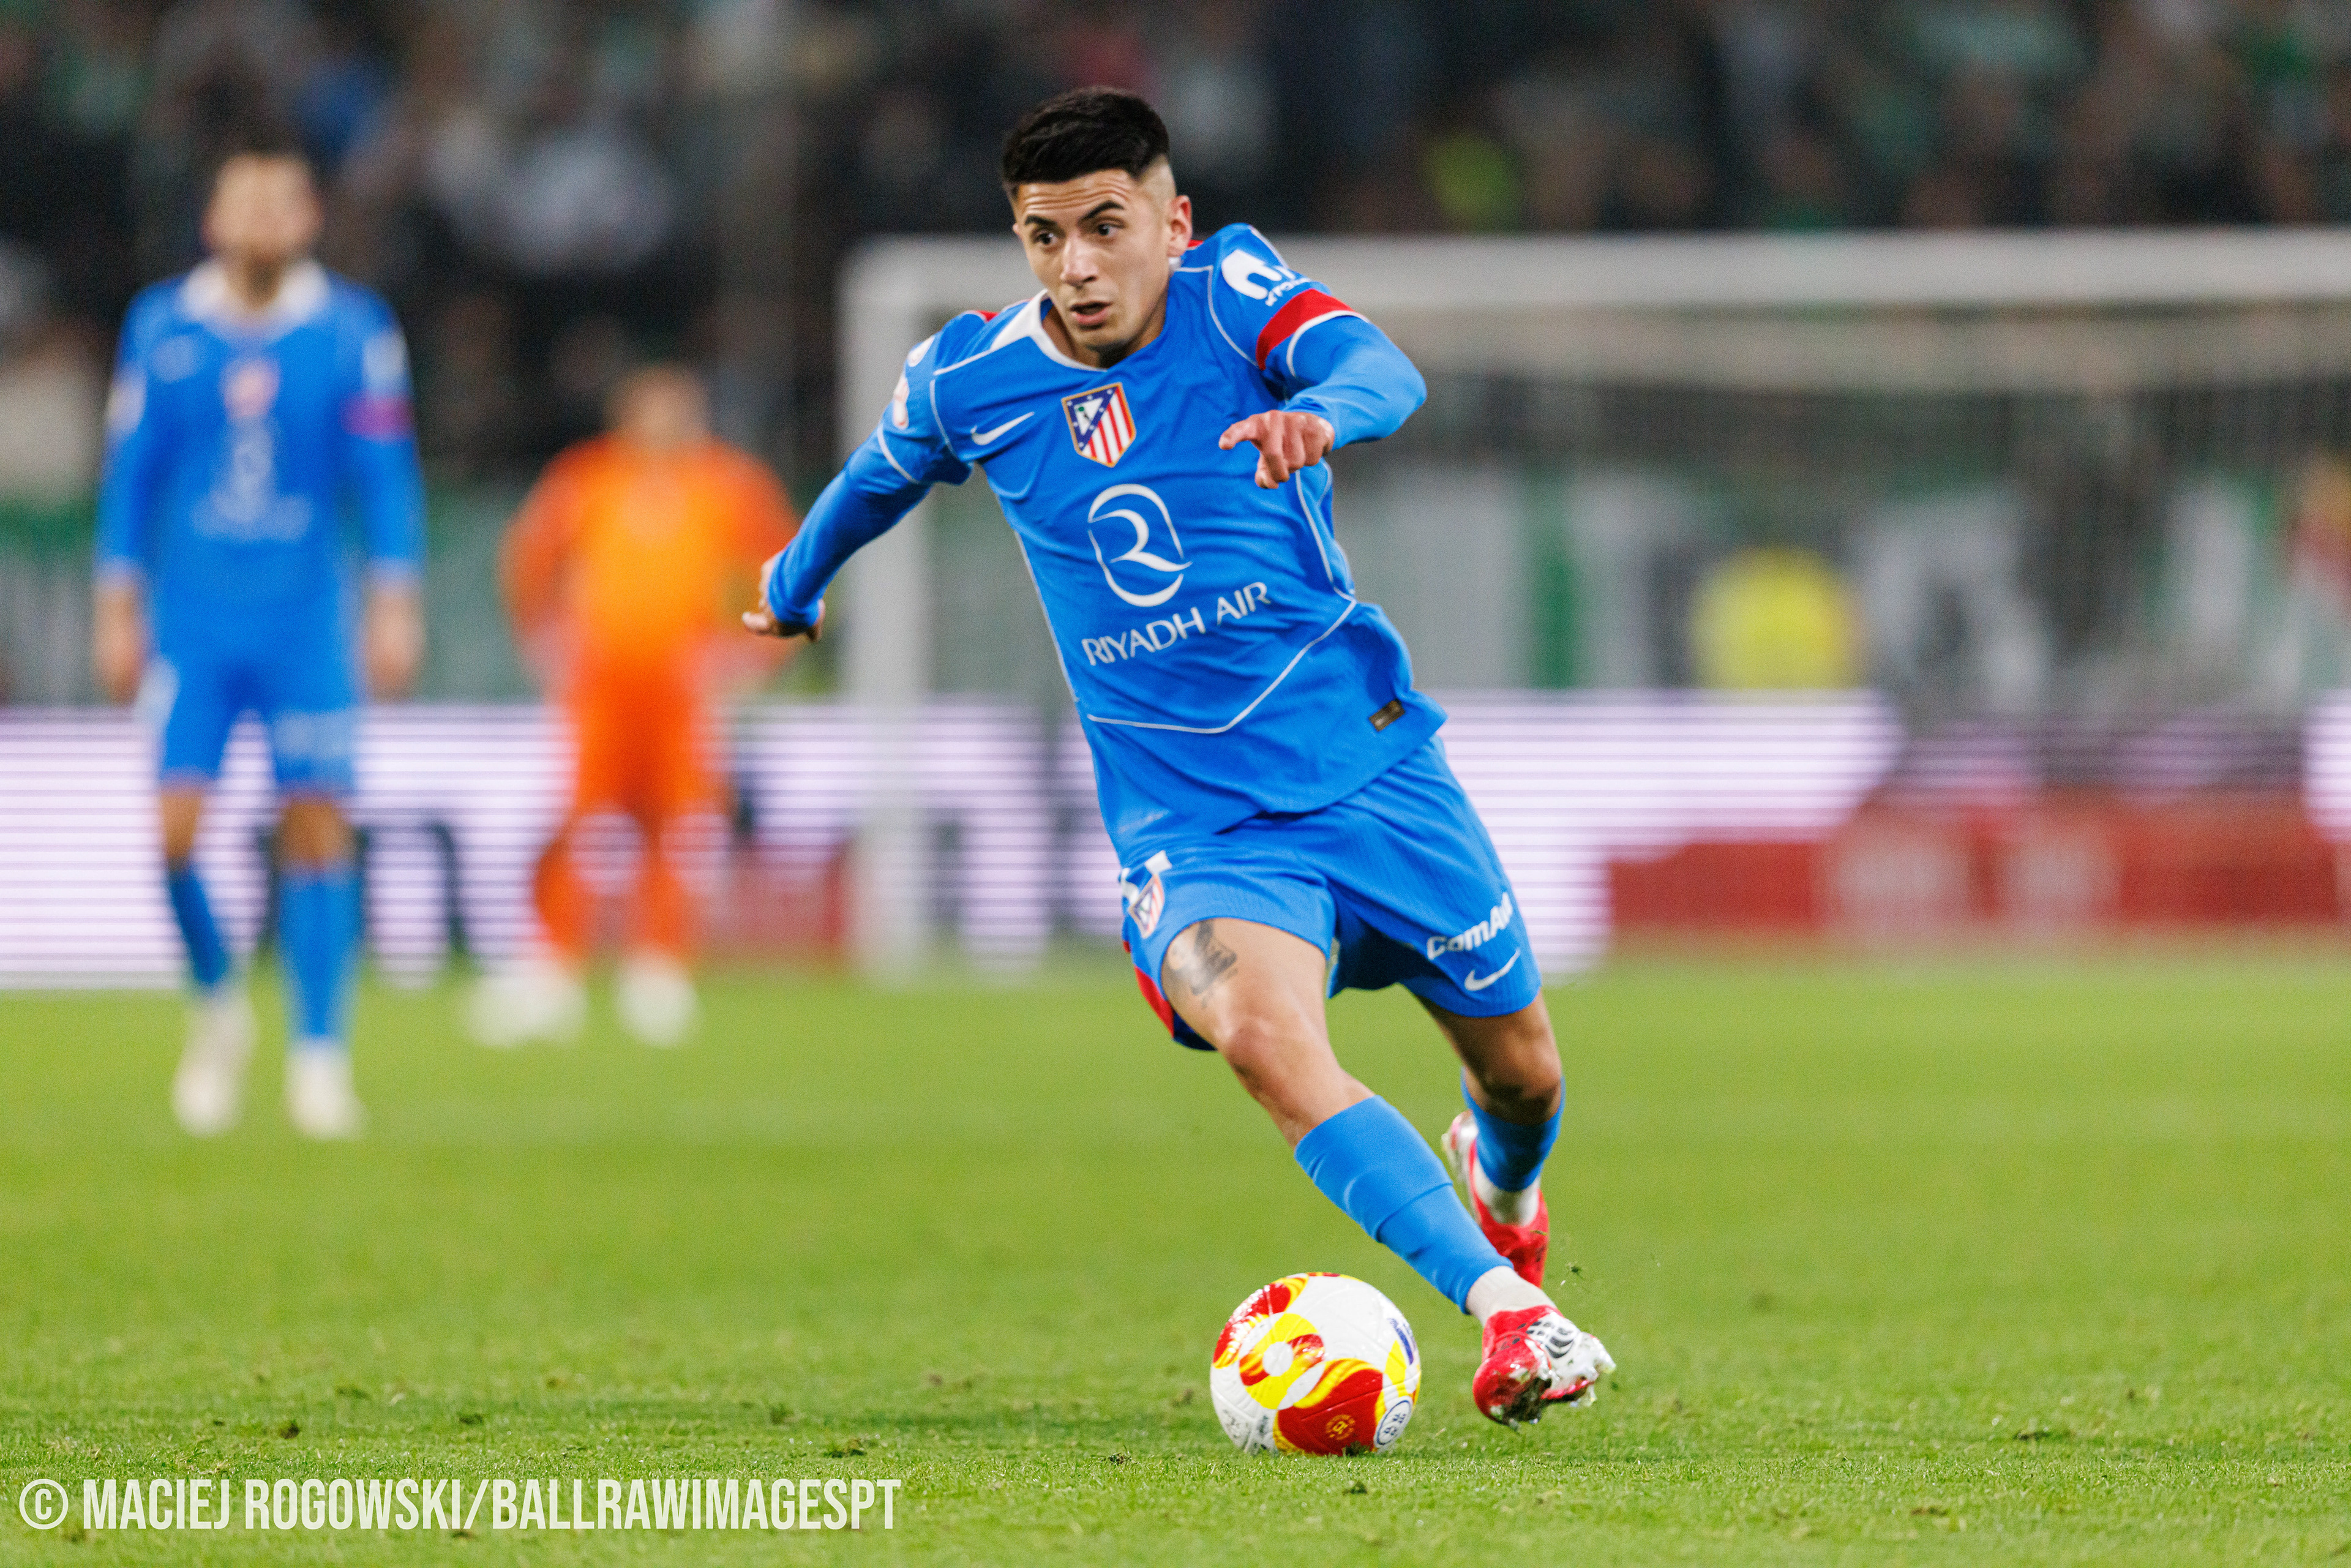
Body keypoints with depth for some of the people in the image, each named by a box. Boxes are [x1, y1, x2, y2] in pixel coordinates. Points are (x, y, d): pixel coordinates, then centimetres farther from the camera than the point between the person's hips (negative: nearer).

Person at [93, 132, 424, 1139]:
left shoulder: (354, 331, 1)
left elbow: (386, 477, 2)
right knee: (177, 824, -10)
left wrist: (395, 605, -4)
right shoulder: (162, 328, 4)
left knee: (315, 825, -5)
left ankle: (320, 1057, 1)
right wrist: (118, 610, 5)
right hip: (192, 628, 1)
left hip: (308, 628, 0)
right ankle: (216, 1005, 16)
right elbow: (131, 476, 8)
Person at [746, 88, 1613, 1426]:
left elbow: (1384, 371, -31)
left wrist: (1320, 412, -54)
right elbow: (882, 476, 21)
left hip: (1373, 763, 0)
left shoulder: (1231, 291, -10)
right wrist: (795, 587, 37)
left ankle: (1499, 1175, 52)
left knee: (1521, 1064, 13)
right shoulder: (971, 381, -3)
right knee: (1260, 1029, -31)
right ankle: (1515, 1314, -36)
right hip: (1191, 817, 0)